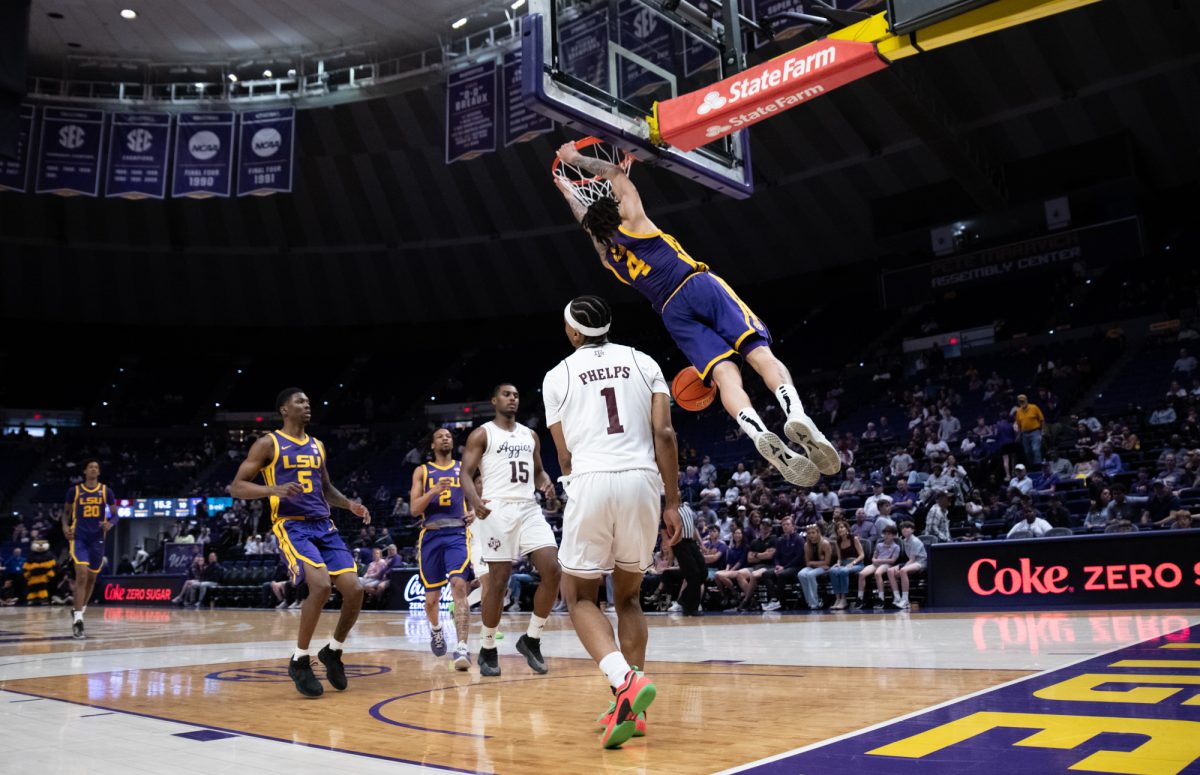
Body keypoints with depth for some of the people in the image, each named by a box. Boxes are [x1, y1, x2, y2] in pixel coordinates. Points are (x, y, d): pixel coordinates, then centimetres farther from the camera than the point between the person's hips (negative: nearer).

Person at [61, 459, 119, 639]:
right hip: (79, 538, -3)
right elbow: (67, 511, 14)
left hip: (97, 539, 3)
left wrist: (110, 524, -15)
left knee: (92, 578, 12)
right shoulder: (74, 490, 2)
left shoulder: (106, 491, 3)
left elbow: (115, 514, 6)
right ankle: (77, 620, -18)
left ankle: (78, 610, 35)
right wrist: (65, 526, -4)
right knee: (82, 575, -18)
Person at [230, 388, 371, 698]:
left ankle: (333, 651, 17)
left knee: (354, 589, -7)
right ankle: (299, 661, -8)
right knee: (321, 584, -27)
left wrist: (350, 504, 8)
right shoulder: (268, 443, 0)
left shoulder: (317, 446, 18)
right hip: (291, 526, -6)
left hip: (324, 526, 6)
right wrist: (272, 489, -22)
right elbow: (236, 487, -4)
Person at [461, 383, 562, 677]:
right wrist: (474, 500, -26)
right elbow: (466, 473, -5)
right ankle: (487, 649, 14)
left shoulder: (530, 435, 19)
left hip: (529, 509, 5)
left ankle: (531, 639, 7)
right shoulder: (481, 434, 2)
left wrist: (546, 484, 0)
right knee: (499, 581, -4)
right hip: (498, 510, -5)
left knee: (552, 571, -9)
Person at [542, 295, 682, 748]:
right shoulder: (643, 363, 15)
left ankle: (625, 681, -12)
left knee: (579, 596, 12)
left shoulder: (558, 375, 11)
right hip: (642, 482, 3)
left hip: (591, 482, -2)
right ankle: (631, 708, 16)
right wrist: (672, 502, 6)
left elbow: (565, 456, 13)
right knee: (628, 597, 20)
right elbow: (664, 434, 4)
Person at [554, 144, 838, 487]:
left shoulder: (606, 258, 26)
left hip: (672, 312, 2)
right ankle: (796, 413, -44)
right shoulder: (633, 221, 17)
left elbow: (587, 221, 48)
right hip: (698, 284, -2)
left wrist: (569, 194, 63)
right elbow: (616, 173, 30)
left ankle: (761, 435, -44)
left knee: (724, 374, -16)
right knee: (761, 354, -16)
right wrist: (576, 158, 41)